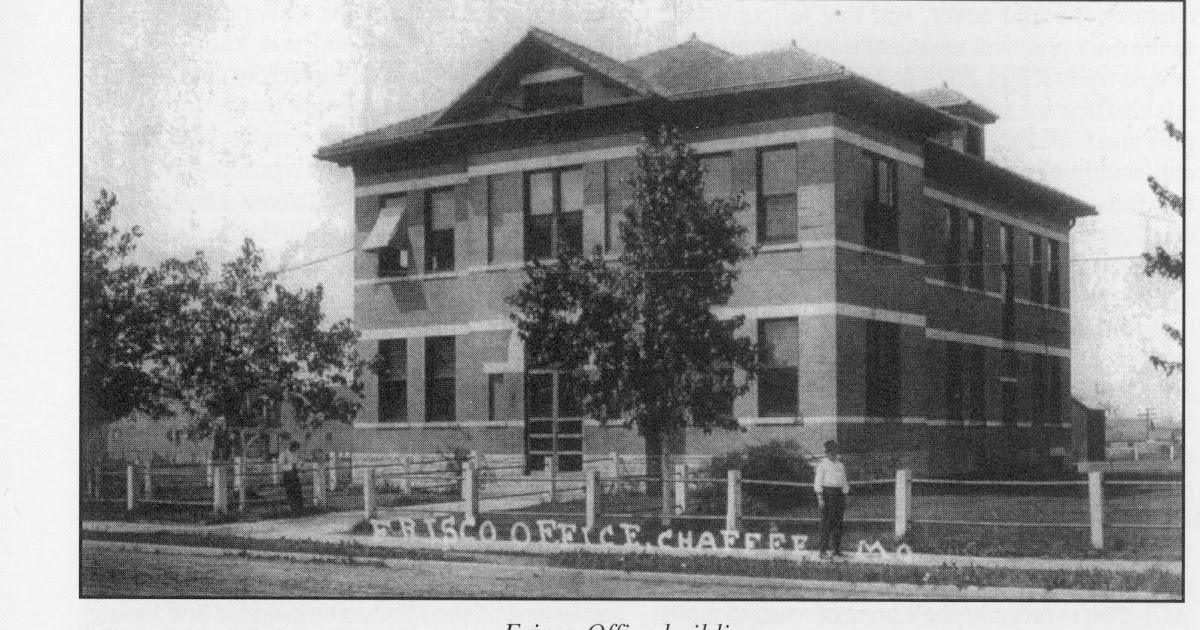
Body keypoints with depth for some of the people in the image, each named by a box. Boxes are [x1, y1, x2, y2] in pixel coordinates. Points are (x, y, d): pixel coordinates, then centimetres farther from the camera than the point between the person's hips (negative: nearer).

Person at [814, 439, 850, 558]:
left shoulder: (840, 465, 16)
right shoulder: (822, 464, -1)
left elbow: (844, 482, 19)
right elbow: (818, 482, -5)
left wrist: (844, 499, 14)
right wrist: (820, 498, -13)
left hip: (839, 494, 5)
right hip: (826, 493, -5)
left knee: (838, 522, 3)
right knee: (827, 521, -9)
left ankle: (837, 550, 5)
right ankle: (823, 548, -7)